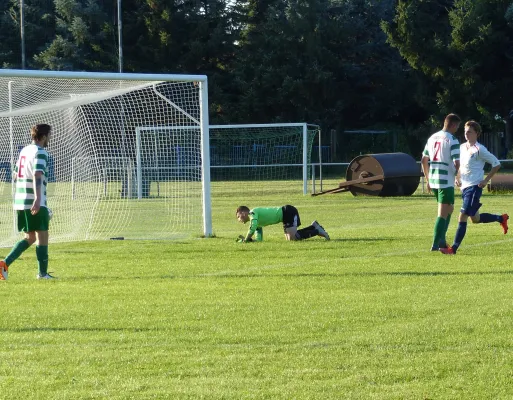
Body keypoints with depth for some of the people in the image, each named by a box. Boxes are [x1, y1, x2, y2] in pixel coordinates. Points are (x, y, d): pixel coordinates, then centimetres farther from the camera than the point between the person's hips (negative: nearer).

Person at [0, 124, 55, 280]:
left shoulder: (24, 150, 16)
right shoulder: (40, 152, -11)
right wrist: (38, 199, -34)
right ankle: (43, 273, 3)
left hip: (20, 202, 8)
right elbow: (37, 175, -24)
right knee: (42, 236, 1)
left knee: (30, 238, 15)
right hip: (34, 203, -8)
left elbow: (15, 175, 25)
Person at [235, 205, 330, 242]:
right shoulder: (257, 221, 16)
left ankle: (317, 231, -6)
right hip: (285, 216, 10)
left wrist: (246, 239, -14)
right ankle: (314, 227, 18)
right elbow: (259, 239, 14)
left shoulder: (253, 213, -12)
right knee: (289, 238, 10)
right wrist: (245, 239, 4)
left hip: (288, 212, -10)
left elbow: (252, 229, -28)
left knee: (292, 238, -19)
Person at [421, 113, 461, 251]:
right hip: (446, 182, -7)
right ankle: (435, 245, -7)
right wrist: (457, 176, 2)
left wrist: (428, 180, 24)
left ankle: (441, 240, 17)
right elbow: (456, 163, -17)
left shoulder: (432, 138, 12)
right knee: (443, 214, -3)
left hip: (433, 181, 7)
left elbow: (424, 160, 16)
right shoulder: (452, 140, -11)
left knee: (449, 209, 22)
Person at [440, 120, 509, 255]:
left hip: (474, 187, -9)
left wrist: (486, 180, -11)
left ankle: (454, 248, -12)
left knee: (462, 217, -13)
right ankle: (501, 218, 39)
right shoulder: (462, 147, 11)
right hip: (464, 187, 9)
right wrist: (457, 178, 11)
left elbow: (496, 164, -8)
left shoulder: (479, 150, -11)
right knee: (475, 219, 18)